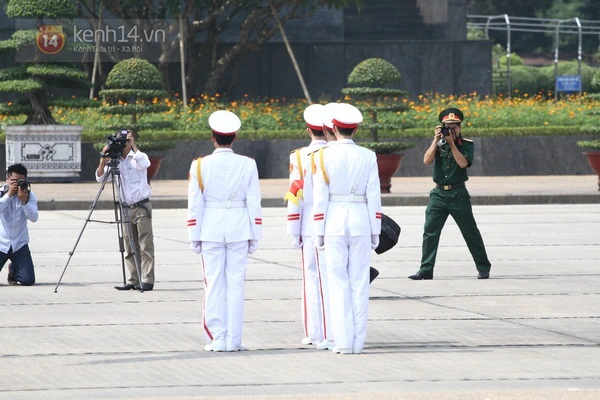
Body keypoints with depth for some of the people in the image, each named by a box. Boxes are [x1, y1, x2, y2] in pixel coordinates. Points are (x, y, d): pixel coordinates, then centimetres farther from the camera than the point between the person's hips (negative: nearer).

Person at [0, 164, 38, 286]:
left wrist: (24, 201, -27)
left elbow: (34, 218, -14)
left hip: (20, 244, 1)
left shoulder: (29, 195, -1)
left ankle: (13, 269, 28)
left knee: (28, 280, -7)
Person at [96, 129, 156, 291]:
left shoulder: (137, 157, -1)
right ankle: (133, 280, 10)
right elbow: (101, 178, 3)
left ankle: (147, 280, -8)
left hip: (142, 207, -5)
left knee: (145, 246, -6)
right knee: (129, 248, 6)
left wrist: (133, 146, -20)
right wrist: (103, 161, -12)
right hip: (126, 209, 5)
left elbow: (145, 163, -24)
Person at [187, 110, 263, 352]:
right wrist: (255, 236, 7)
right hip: (239, 230, 1)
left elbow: (194, 205, -2)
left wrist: (194, 237, 4)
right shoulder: (247, 165, -2)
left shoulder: (200, 166, -4)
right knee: (235, 284, 4)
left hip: (210, 232, -1)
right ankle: (233, 339, 3)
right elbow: (254, 204, 0)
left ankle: (216, 339, 3)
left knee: (214, 285, 4)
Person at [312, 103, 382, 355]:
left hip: (334, 223, -1)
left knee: (338, 283, 3)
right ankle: (358, 341, 5)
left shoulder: (324, 157, -6)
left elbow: (320, 197, -6)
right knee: (360, 283, 6)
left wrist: (319, 232, 0)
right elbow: (374, 197, -1)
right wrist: (375, 231, 6)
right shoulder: (368, 157, -1)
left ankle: (343, 341, -1)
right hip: (361, 223, 1)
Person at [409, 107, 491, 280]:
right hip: (438, 193, 2)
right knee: (430, 232, -5)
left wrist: (451, 143, -16)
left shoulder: (466, 144, 0)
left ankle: (483, 268, 14)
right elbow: (427, 160, -7)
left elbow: (463, 163, -16)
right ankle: (426, 269, -3)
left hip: (458, 194, -2)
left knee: (471, 232, 4)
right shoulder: (438, 143, 7)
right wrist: (437, 140, -12)